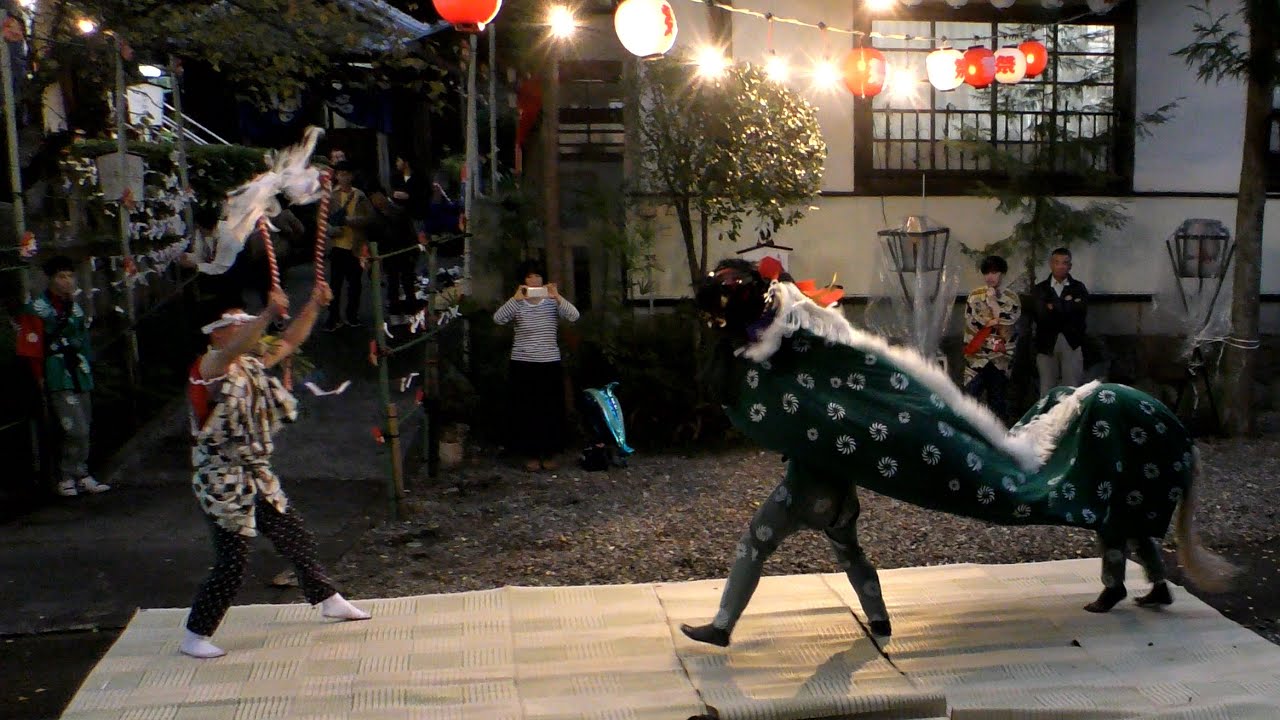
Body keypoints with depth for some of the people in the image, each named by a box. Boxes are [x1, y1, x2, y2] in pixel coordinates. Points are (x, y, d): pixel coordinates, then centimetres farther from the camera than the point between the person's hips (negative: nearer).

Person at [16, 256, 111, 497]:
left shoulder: (76, 308, 16)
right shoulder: (37, 309, -8)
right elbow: (31, 350, -9)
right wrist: (41, 380, -10)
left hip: (80, 377, 8)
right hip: (58, 380, -8)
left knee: (83, 429, 11)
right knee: (76, 430, -14)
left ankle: (79, 476, 21)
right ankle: (68, 478, -1)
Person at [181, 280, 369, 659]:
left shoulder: (253, 365, 8)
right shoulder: (210, 367, -14)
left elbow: (290, 341, 13)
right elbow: (236, 349, -36)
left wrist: (314, 305, 1)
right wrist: (268, 314, -50)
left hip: (258, 477, 8)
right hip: (223, 482, -8)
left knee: (296, 538, 17)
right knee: (231, 563, -5)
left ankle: (327, 600, 34)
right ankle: (194, 637, 9)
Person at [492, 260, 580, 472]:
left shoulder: (552, 301, 4)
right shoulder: (517, 304, 2)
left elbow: (574, 316, -12)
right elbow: (498, 319, -15)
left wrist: (557, 297, -26)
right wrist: (515, 298, -27)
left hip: (550, 363, 1)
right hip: (523, 364, -1)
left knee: (552, 410, 3)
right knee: (526, 410, 2)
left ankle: (549, 453, 16)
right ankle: (531, 454, 14)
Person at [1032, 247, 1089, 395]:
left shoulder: (1079, 288, 8)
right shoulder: (1039, 289, 8)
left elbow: (1080, 311, -9)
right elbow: (1041, 314, -8)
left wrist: (1054, 307, -8)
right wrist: (1067, 305, -8)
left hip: (1072, 344, 0)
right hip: (1047, 344, 0)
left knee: (1072, 389, 0)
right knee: (1047, 390, 3)